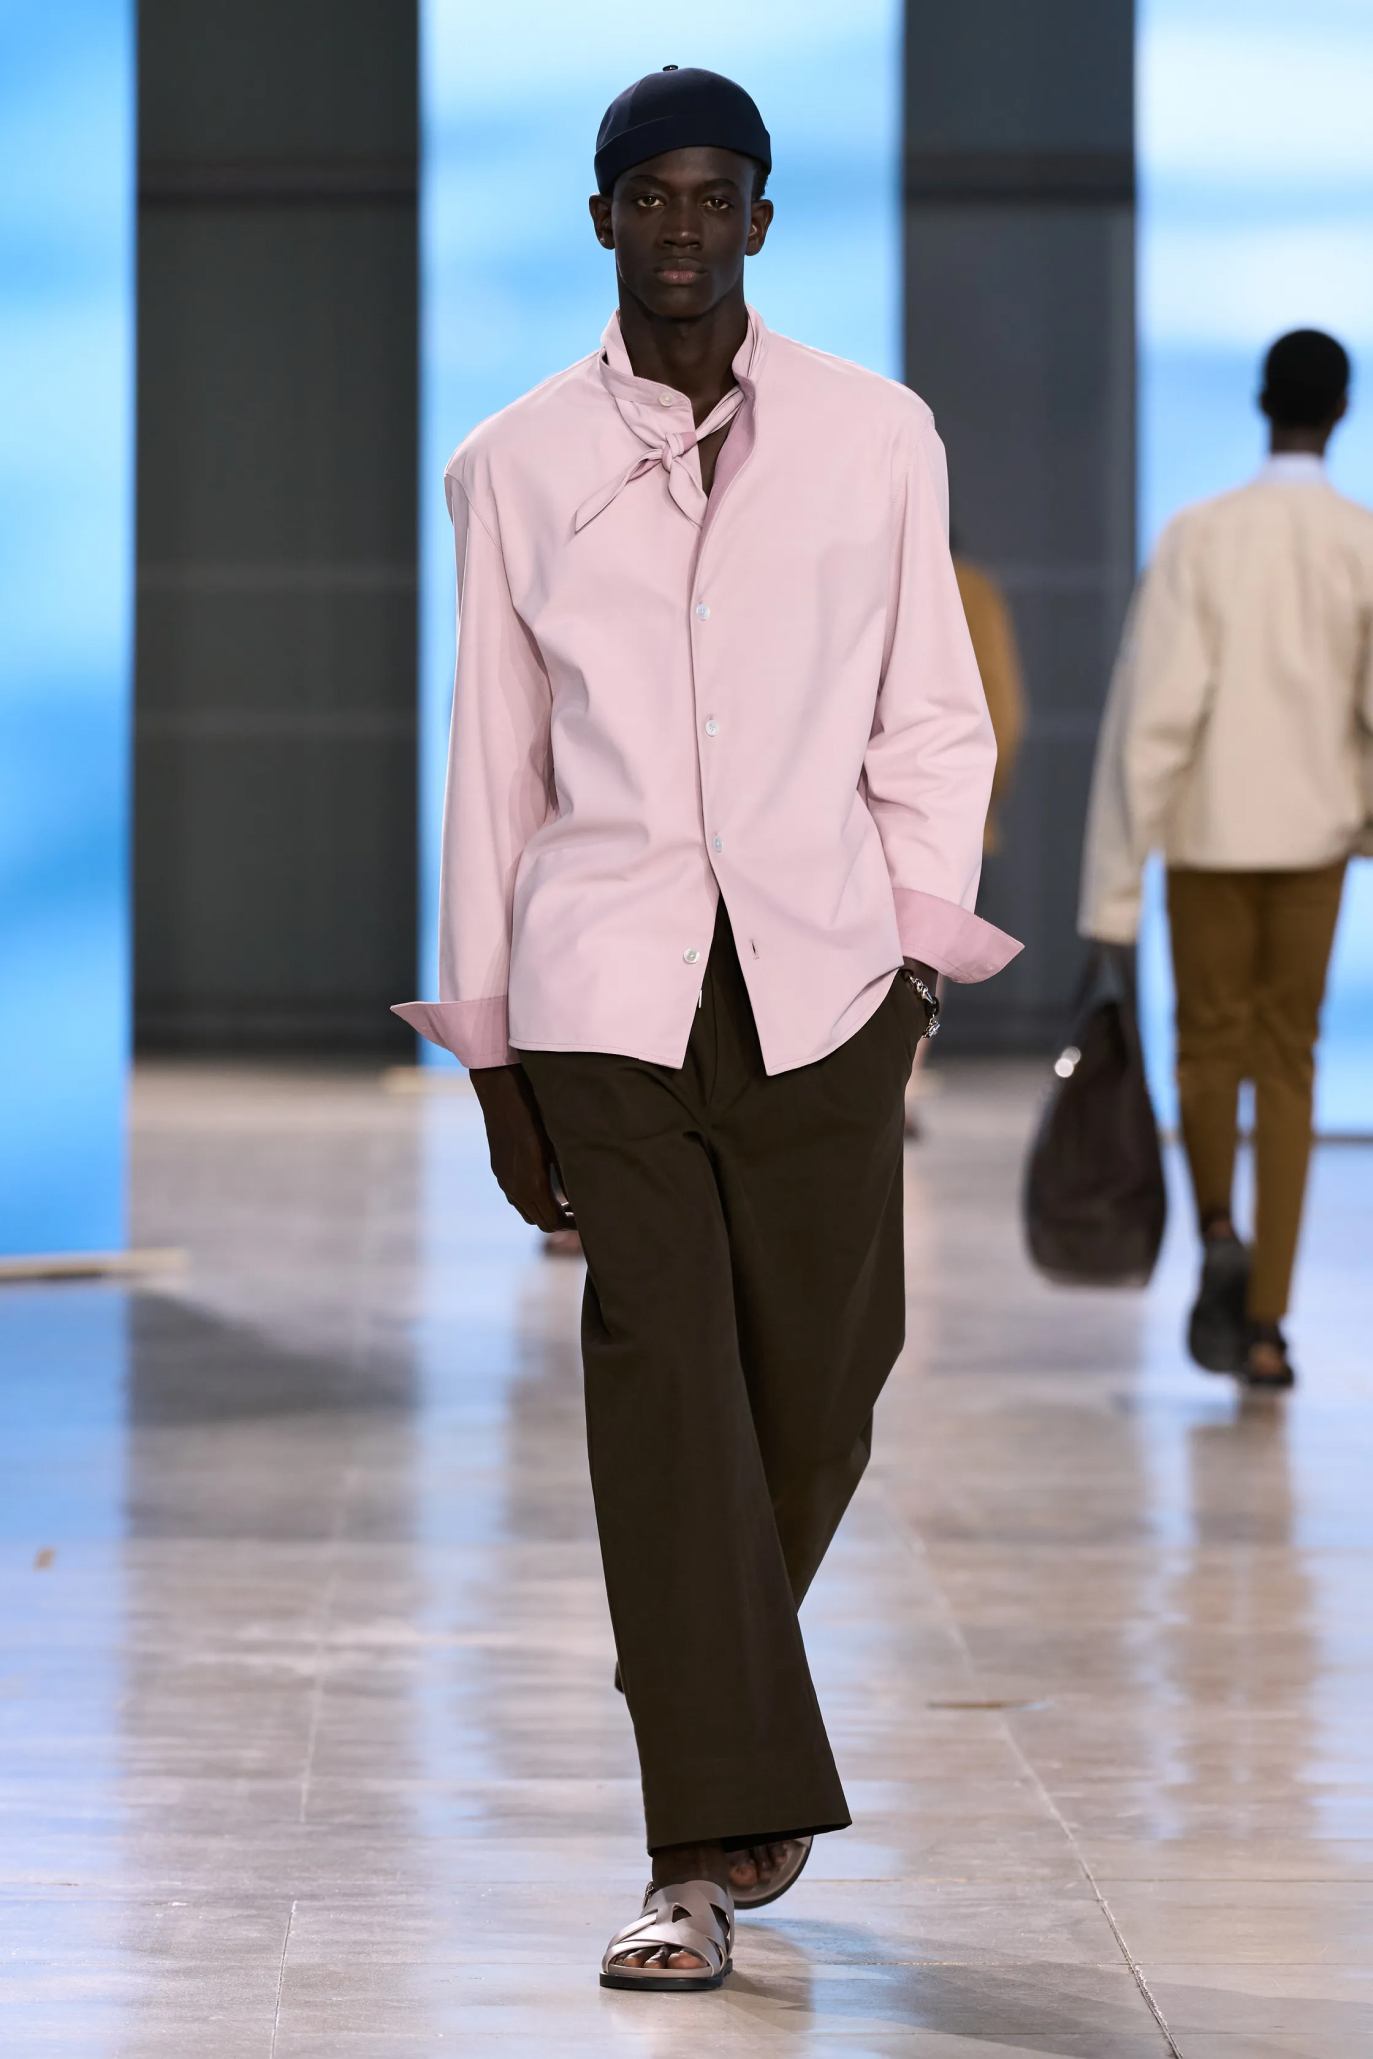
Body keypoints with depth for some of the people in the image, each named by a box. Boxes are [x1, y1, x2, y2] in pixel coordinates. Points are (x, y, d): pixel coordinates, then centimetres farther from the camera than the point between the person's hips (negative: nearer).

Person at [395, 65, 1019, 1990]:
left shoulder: (877, 439, 7)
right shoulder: (514, 466, 8)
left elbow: (933, 722, 11)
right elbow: (493, 758, 11)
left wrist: (916, 951, 1)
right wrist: (489, 1048, 10)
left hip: (818, 978, 1)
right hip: (606, 988, -1)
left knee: (819, 1377, 4)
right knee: (664, 1381, -9)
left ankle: (734, 1747, 33)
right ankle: (714, 1845, -7)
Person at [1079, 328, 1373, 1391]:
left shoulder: (1199, 535, -8)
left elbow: (1154, 712, -11)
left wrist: (1114, 885, -8)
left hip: (1211, 831, -1)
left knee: (1210, 1043, 15)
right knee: (1288, 1063, 9)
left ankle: (1219, 1229, -11)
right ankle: (1265, 1317, 5)